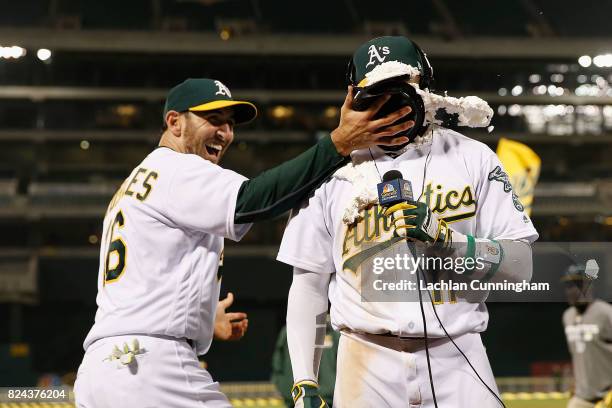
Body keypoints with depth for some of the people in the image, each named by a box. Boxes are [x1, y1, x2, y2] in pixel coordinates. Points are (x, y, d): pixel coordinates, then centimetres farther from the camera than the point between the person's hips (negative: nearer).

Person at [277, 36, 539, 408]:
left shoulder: (473, 158, 5)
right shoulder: (333, 173, 6)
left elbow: (521, 268, 1)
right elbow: (308, 284, 8)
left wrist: (445, 238, -15)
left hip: (458, 360, 0)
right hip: (367, 366, 0)